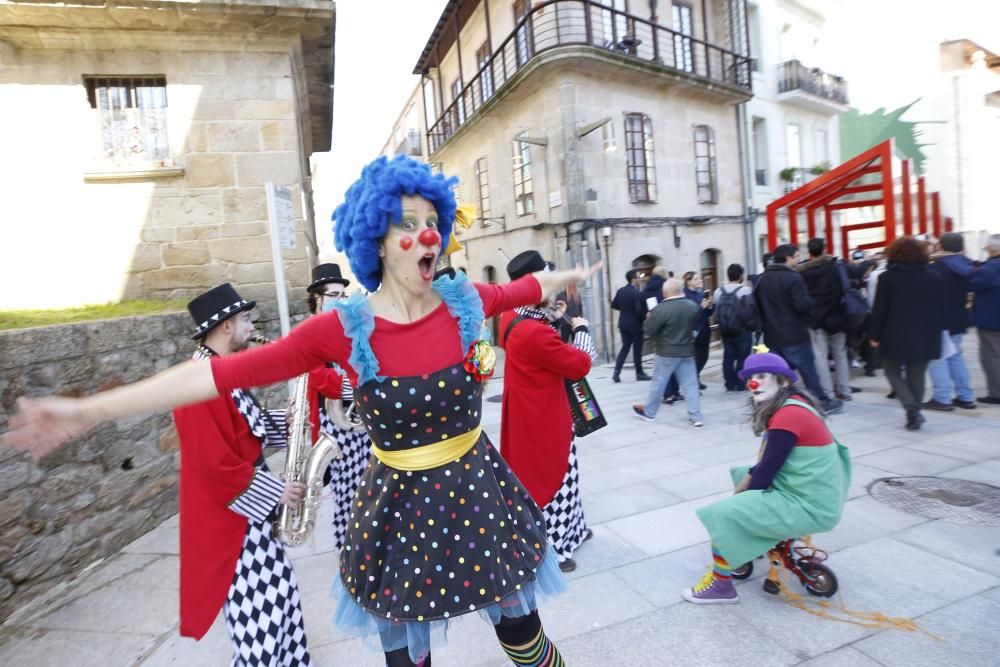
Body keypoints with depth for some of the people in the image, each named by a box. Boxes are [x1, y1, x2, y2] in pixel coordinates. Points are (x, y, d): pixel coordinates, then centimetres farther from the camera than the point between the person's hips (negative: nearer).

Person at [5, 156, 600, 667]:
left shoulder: (465, 300, -9)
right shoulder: (344, 331, -16)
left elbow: (525, 288, 10)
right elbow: (229, 371, -15)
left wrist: (571, 274, 28)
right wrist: (91, 411, -15)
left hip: (478, 491, 2)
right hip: (402, 504, -1)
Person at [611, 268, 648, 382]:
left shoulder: (620, 291, 3)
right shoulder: (636, 292, -19)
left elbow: (614, 305, 8)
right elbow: (639, 310, -23)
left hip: (623, 324, 6)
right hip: (635, 325, -6)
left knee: (625, 347, 12)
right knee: (637, 349, 6)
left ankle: (616, 372, 1)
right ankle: (639, 374, 17)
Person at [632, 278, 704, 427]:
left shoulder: (661, 309, -20)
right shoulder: (693, 306, 1)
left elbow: (648, 330, -15)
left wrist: (649, 318, 4)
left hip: (667, 352, -5)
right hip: (687, 351, 5)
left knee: (658, 383, 8)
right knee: (690, 384, 8)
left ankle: (648, 412, 22)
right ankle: (695, 417, 8)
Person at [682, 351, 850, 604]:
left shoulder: (788, 415, -23)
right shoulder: (790, 407, 8)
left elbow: (766, 472, -18)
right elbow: (765, 465, 12)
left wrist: (739, 498, -2)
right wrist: (740, 491, 5)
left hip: (809, 506, -10)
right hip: (811, 491, 10)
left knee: (721, 515, -12)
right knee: (743, 476, 25)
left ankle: (721, 585, 6)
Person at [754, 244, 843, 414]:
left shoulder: (762, 279, 9)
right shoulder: (793, 278, -14)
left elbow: (757, 305, 14)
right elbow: (803, 305, -21)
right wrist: (810, 301, 0)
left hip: (773, 336, 6)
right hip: (794, 335, -6)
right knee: (808, 370, 4)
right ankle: (823, 403, 13)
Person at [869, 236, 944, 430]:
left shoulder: (888, 277, -8)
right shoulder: (933, 277, 5)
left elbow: (879, 309, -9)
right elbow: (940, 308, 10)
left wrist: (874, 334, -2)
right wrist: (937, 331, 19)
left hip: (896, 336, -4)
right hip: (925, 337, 4)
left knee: (893, 371, 10)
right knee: (916, 376, 12)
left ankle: (911, 408, -9)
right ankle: (914, 414, 15)